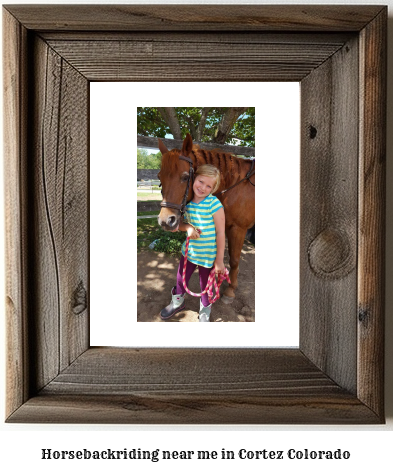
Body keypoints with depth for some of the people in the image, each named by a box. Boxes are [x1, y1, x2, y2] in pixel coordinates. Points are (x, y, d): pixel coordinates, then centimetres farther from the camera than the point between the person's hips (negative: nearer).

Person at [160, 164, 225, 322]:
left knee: (205, 285, 14)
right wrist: (187, 227, -21)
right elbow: (180, 224, 5)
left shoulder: (214, 204, -21)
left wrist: (219, 260, -14)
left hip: (208, 254, -5)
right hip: (189, 250, 5)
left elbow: (220, 232, -16)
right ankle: (177, 303, 51)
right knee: (181, 280, 21)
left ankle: (205, 312, 41)